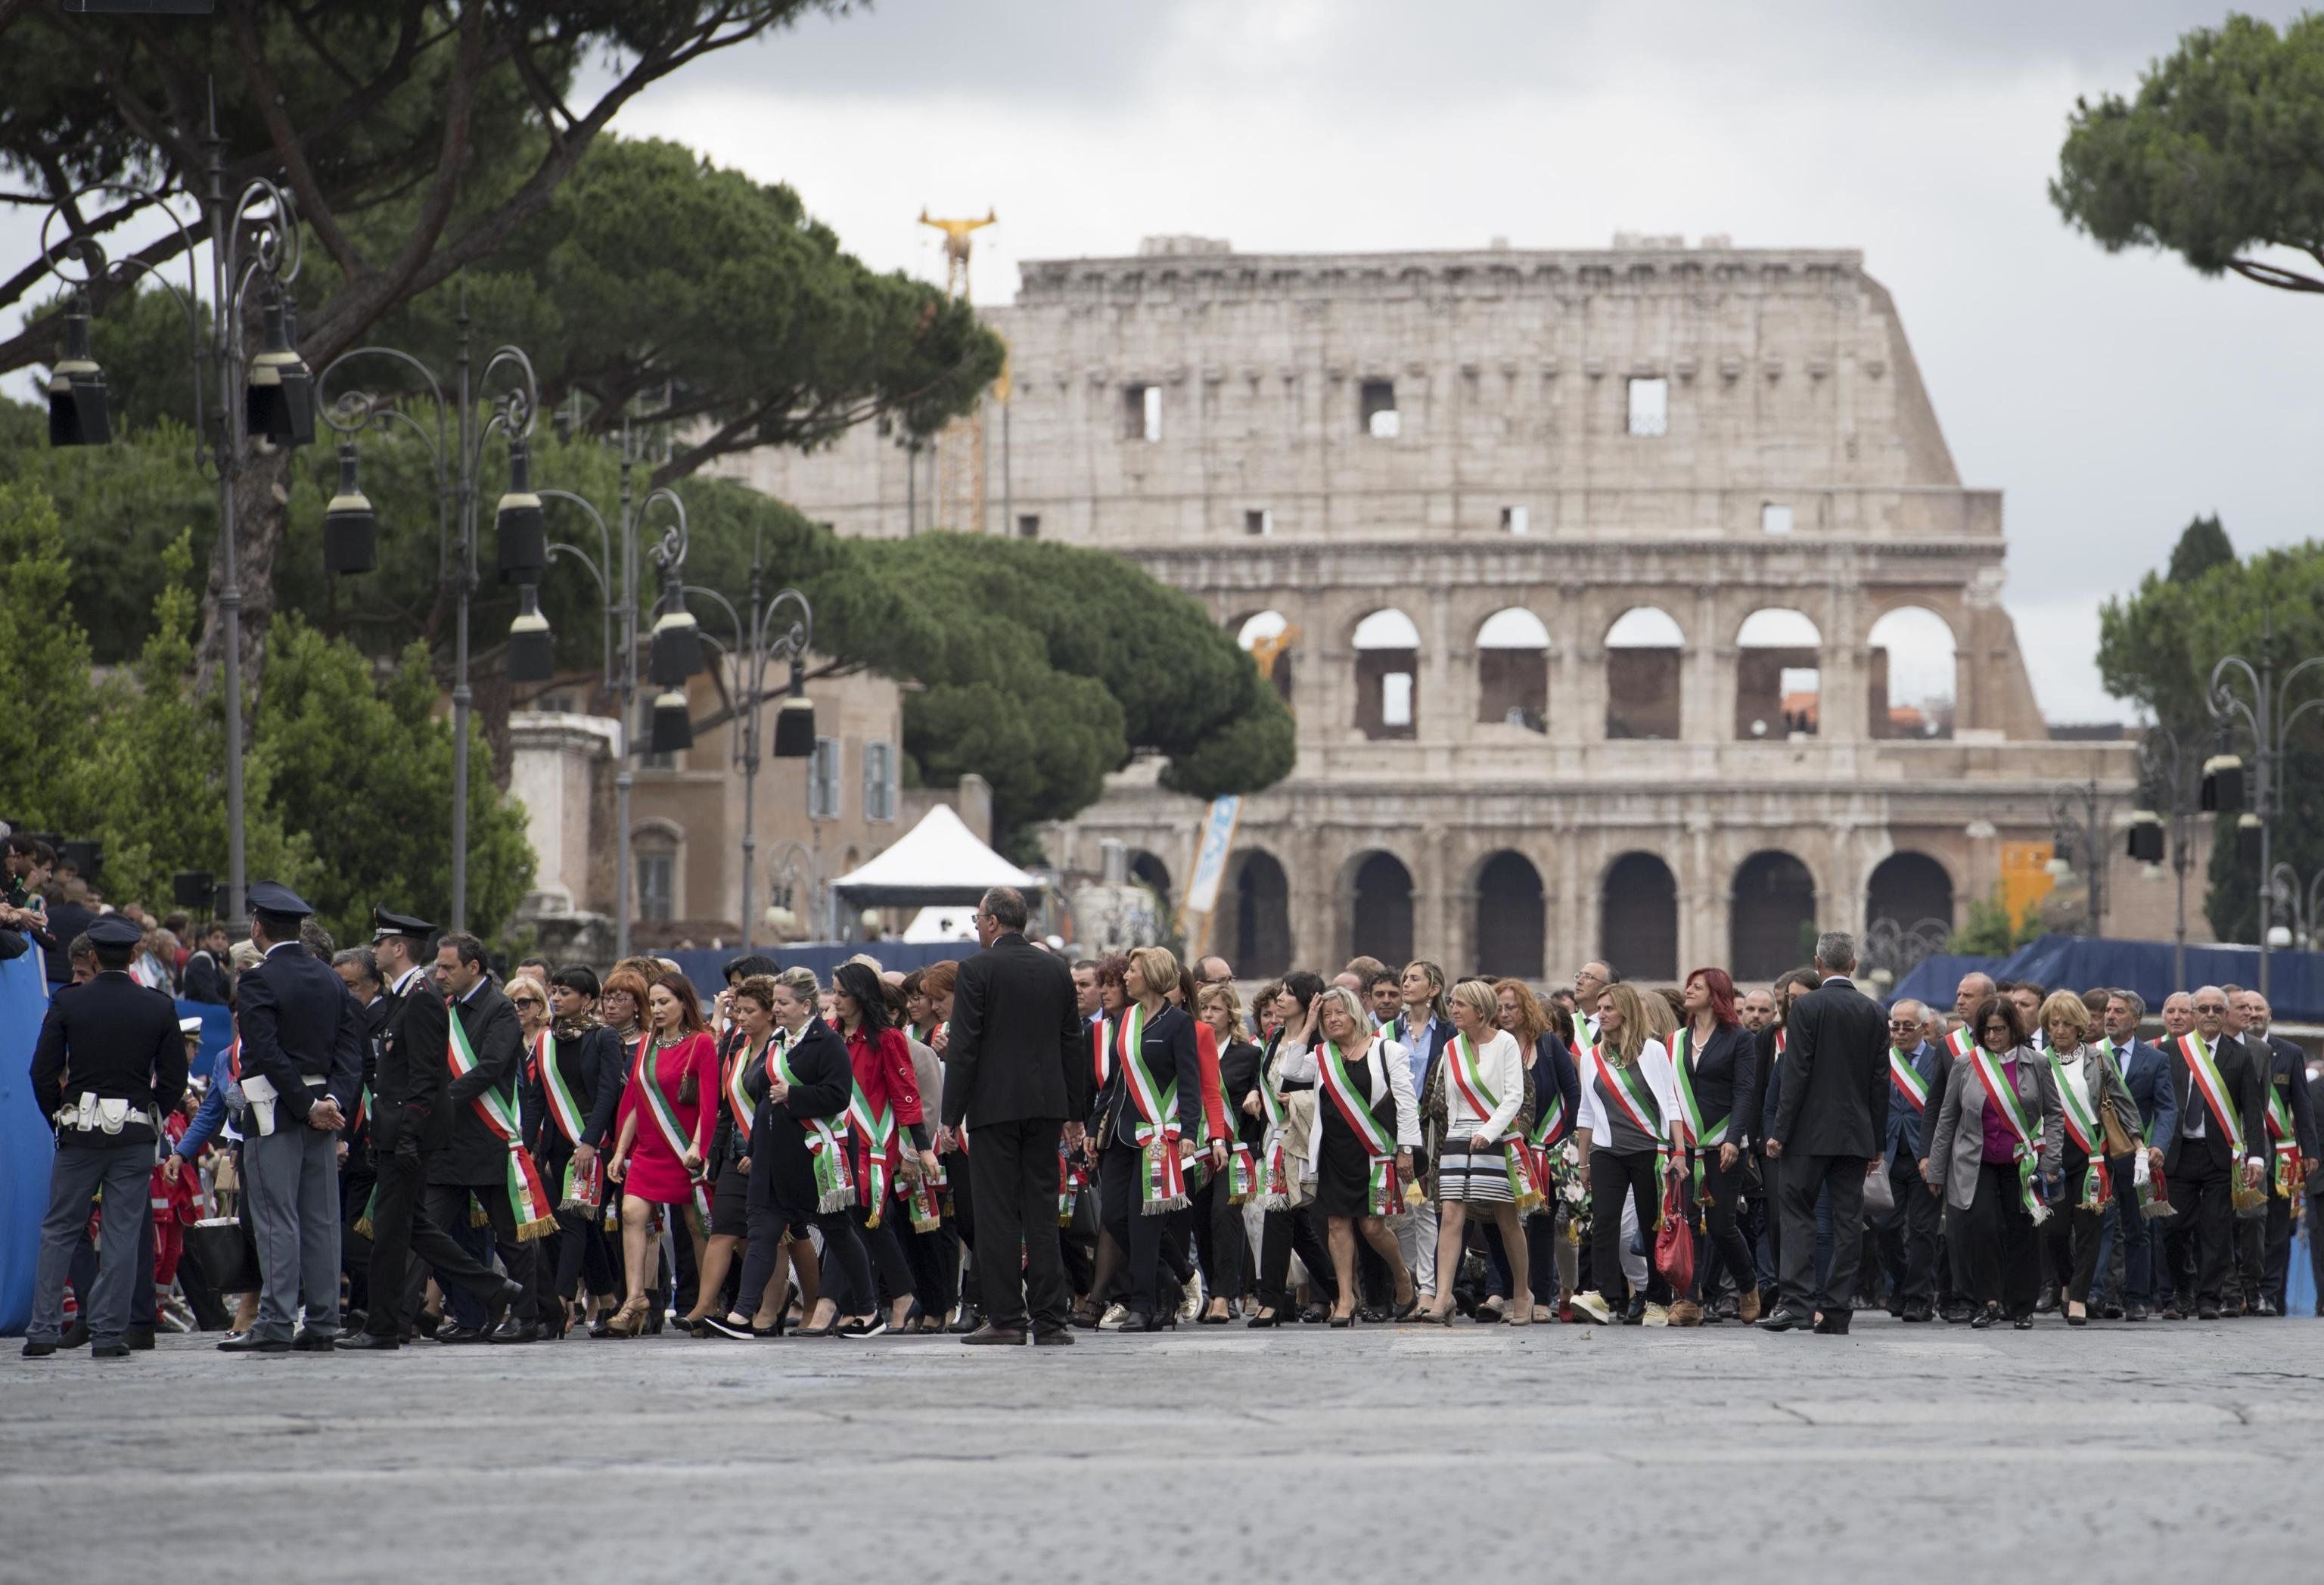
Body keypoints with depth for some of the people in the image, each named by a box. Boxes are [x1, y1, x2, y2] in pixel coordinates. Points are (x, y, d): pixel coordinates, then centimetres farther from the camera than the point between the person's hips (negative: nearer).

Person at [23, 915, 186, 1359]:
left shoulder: (67, 1003, -4)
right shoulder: (159, 1008, 0)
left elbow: (43, 1072, -4)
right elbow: (175, 1078, 2)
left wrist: (59, 1117, 10)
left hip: (79, 1133, -1)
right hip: (136, 1135, 1)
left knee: (58, 1231, 7)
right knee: (123, 1234, 4)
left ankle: (43, 1330, 2)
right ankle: (109, 1334, 1)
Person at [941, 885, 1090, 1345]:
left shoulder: (978, 970, -8)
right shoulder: (1057, 970, 8)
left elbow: (963, 1047, -10)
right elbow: (1074, 1044, 12)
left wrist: (952, 1117, -6)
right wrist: (1076, 1113, 18)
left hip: (994, 1105, -5)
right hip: (1046, 1106, 5)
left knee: (998, 1215, -1)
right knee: (1043, 1212, 7)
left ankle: (1006, 1317, -3)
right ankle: (1049, 1319, 4)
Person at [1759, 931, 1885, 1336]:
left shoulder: (1807, 1007, -8)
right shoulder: (1874, 1012, 6)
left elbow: (1797, 1074, -11)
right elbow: (1881, 1080, 7)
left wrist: (1780, 1132, -7)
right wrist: (1876, 1143, 13)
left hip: (1811, 1134, -4)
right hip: (1857, 1135, 4)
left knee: (1798, 1214, 0)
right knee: (1848, 1221, 5)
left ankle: (1796, 1301, -12)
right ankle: (1838, 1310, 4)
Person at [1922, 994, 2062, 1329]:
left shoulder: (2035, 1064, 2)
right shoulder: (1965, 1067, 3)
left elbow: (2054, 1115, 6)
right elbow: (1946, 1120, 8)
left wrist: (2049, 1163, -3)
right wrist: (1936, 1171, 7)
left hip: (2022, 1164, 0)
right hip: (1977, 1165, 0)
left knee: (2020, 1233, 2)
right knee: (1982, 1225, -17)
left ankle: (2022, 1309, 13)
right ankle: (1988, 1301, -10)